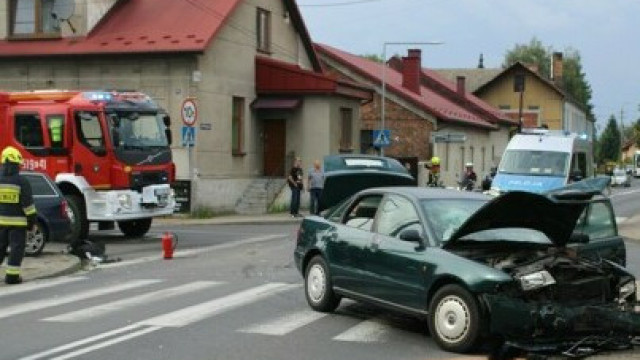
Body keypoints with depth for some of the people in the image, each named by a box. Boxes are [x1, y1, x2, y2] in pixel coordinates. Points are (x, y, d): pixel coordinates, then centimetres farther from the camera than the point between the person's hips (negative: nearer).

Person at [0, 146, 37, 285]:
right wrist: (32, 221, -3)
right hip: (17, 222, -4)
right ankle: (12, 275, -2)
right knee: (16, 248, 1)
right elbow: (28, 204, -12)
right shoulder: (21, 181, -12)